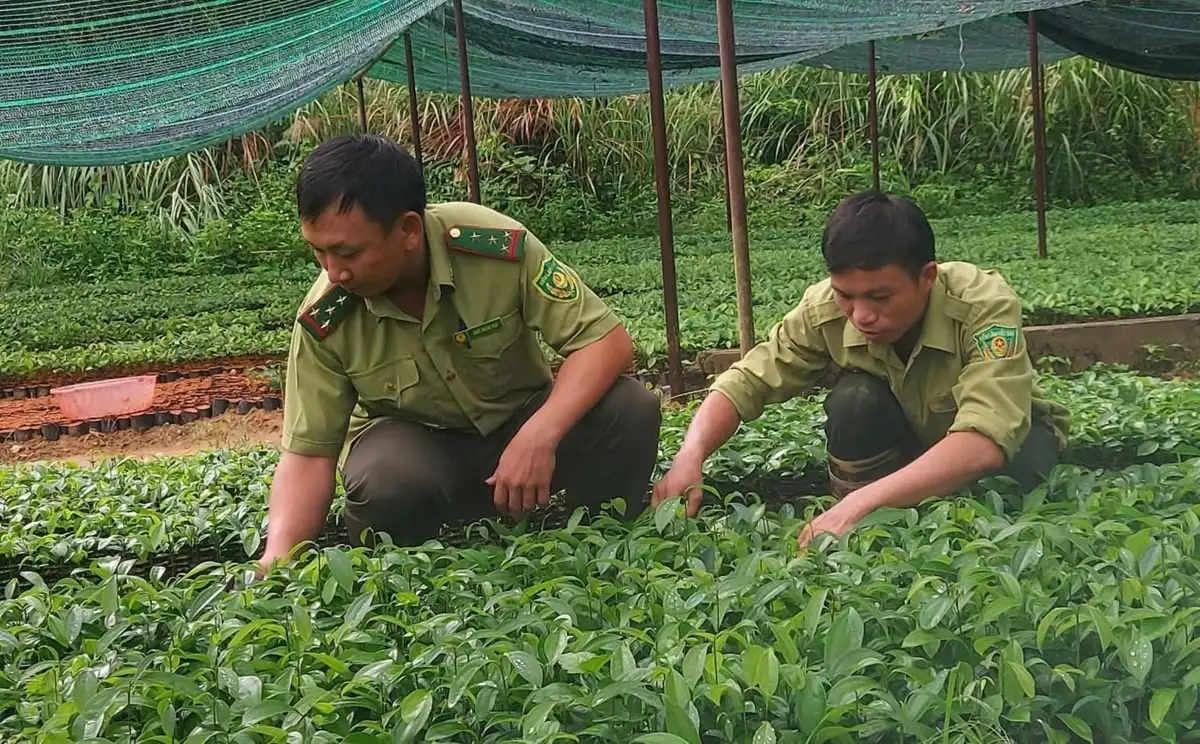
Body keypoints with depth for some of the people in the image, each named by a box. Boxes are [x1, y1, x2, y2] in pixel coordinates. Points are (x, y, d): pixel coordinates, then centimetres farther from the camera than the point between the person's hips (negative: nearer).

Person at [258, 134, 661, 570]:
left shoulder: (496, 245, -26)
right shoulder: (323, 321, -19)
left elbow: (605, 341, -23)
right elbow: (307, 455, -14)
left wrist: (540, 436, -37)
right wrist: (277, 558, -31)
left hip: (520, 421, 0)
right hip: (409, 441, 0)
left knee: (631, 410, -27)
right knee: (387, 481, -36)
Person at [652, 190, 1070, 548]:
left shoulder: (985, 304, -35)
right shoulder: (825, 309, -25)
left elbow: (987, 440, -46)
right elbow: (746, 382, -19)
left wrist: (860, 503, -55)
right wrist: (691, 457, -39)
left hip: (1006, 436, -1)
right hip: (908, 447, 2)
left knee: (1019, 459, -36)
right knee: (854, 399, -29)